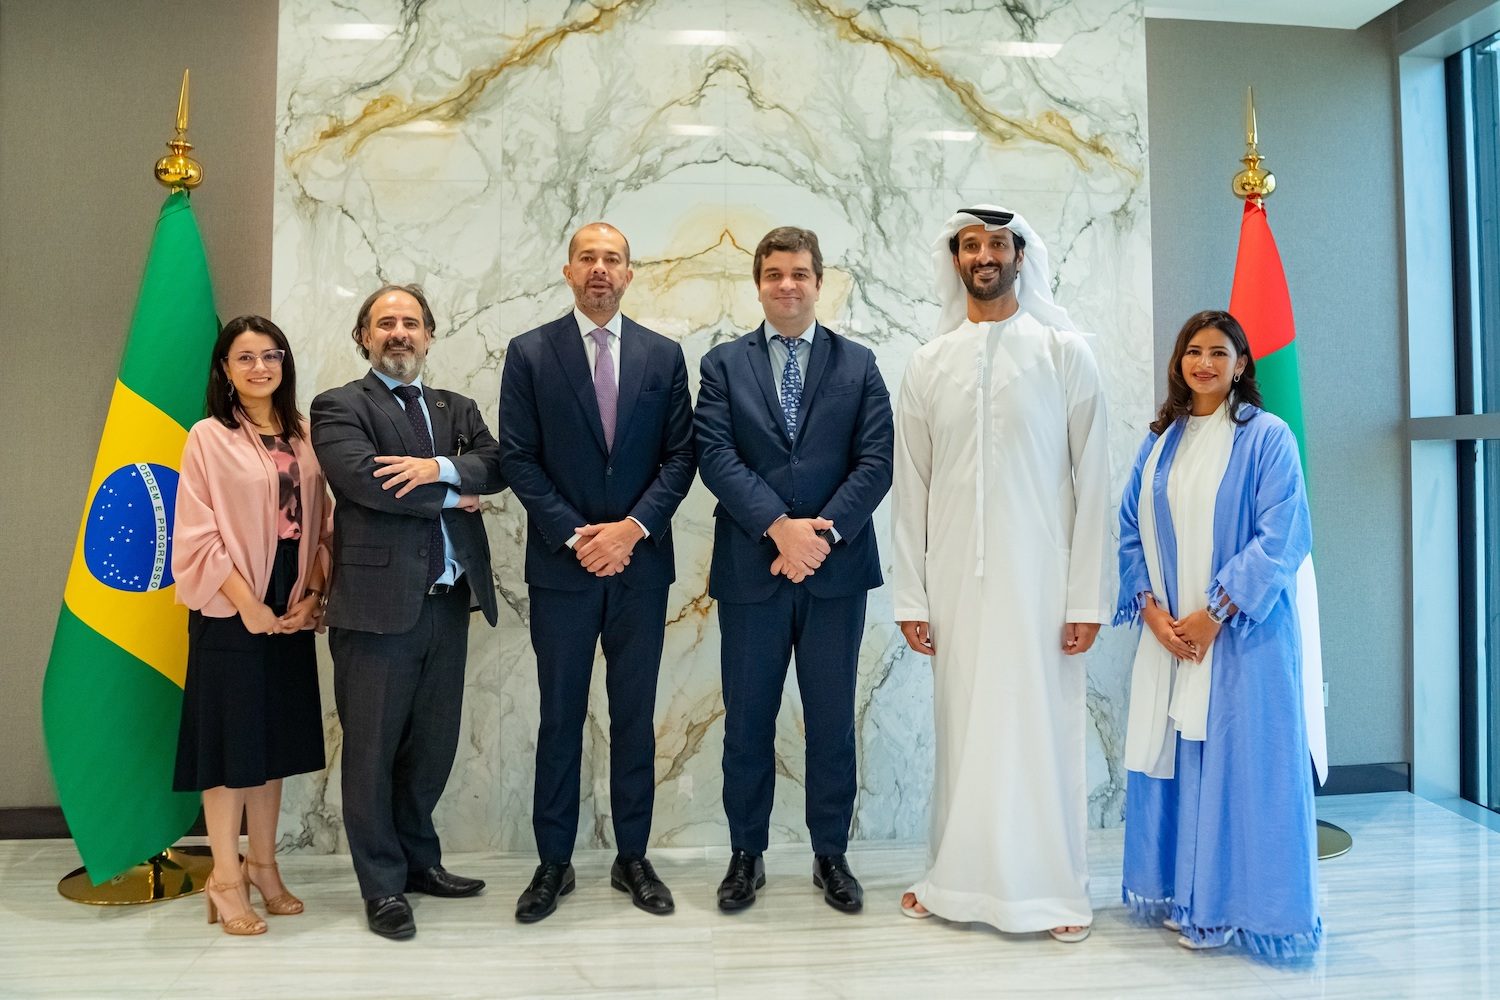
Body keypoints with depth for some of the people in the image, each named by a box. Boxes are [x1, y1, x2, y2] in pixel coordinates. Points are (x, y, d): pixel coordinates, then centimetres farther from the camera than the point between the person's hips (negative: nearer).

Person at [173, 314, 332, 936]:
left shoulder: (303, 437, 9)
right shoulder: (208, 438, -5)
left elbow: (319, 524, 9)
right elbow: (197, 536, -9)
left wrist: (313, 594, -3)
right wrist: (249, 605, -13)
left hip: (290, 612, 5)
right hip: (230, 613, -5)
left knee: (275, 739, 12)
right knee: (232, 739, 2)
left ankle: (263, 866, 24)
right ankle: (226, 878, 14)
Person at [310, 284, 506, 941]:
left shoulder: (457, 409, 17)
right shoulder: (338, 407, 0)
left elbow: (497, 465, 1)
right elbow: (362, 478, -17)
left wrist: (440, 467, -17)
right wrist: (453, 497, -8)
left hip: (449, 601, 5)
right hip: (378, 602, -5)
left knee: (434, 743, 14)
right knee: (373, 749, 4)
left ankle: (418, 859, 32)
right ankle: (383, 886, 18)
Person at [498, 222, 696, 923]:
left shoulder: (663, 355, 6)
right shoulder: (530, 353, 2)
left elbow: (679, 457, 2)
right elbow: (517, 460, -3)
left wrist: (633, 529, -11)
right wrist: (574, 535, -12)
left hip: (640, 563, 2)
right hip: (561, 565, -1)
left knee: (635, 717, 10)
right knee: (560, 719, 7)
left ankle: (632, 857, 23)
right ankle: (554, 862, 20)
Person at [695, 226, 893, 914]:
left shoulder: (858, 365, 7)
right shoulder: (724, 364, 6)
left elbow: (876, 463, -2)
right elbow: (716, 457, -7)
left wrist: (822, 531, -15)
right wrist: (781, 526, -18)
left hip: (837, 570, 1)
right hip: (750, 572, 0)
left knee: (832, 720, 9)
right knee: (747, 720, 9)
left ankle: (831, 855, 26)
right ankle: (746, 854, 25)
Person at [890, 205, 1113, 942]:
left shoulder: (1064, 352, 0)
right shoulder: (929, 364, 7)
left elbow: (1093, 480, -2)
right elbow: (911, 486, 7)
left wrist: (1089, 596, -7)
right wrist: (910, 595, 3)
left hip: (1040, 576, -2)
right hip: (957, 578, 2)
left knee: (1043, 728, 3)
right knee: (963, 729, 8)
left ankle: (1054, 889, 17)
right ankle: (958, 879, 22)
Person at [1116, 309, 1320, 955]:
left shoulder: (1266, 437, -2)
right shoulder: (1159, 443, 11)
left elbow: (1282, 537, -10)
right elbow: (1132, 533, 9)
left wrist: (1215, 613, -15)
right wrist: (1150, 610, -5)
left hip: (1241, 635, -4)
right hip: (1168, 633, 4)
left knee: (1238, 762, -1)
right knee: (1171, 757, 8)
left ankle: (1231, 904, 13)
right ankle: (1177, 895, 22)